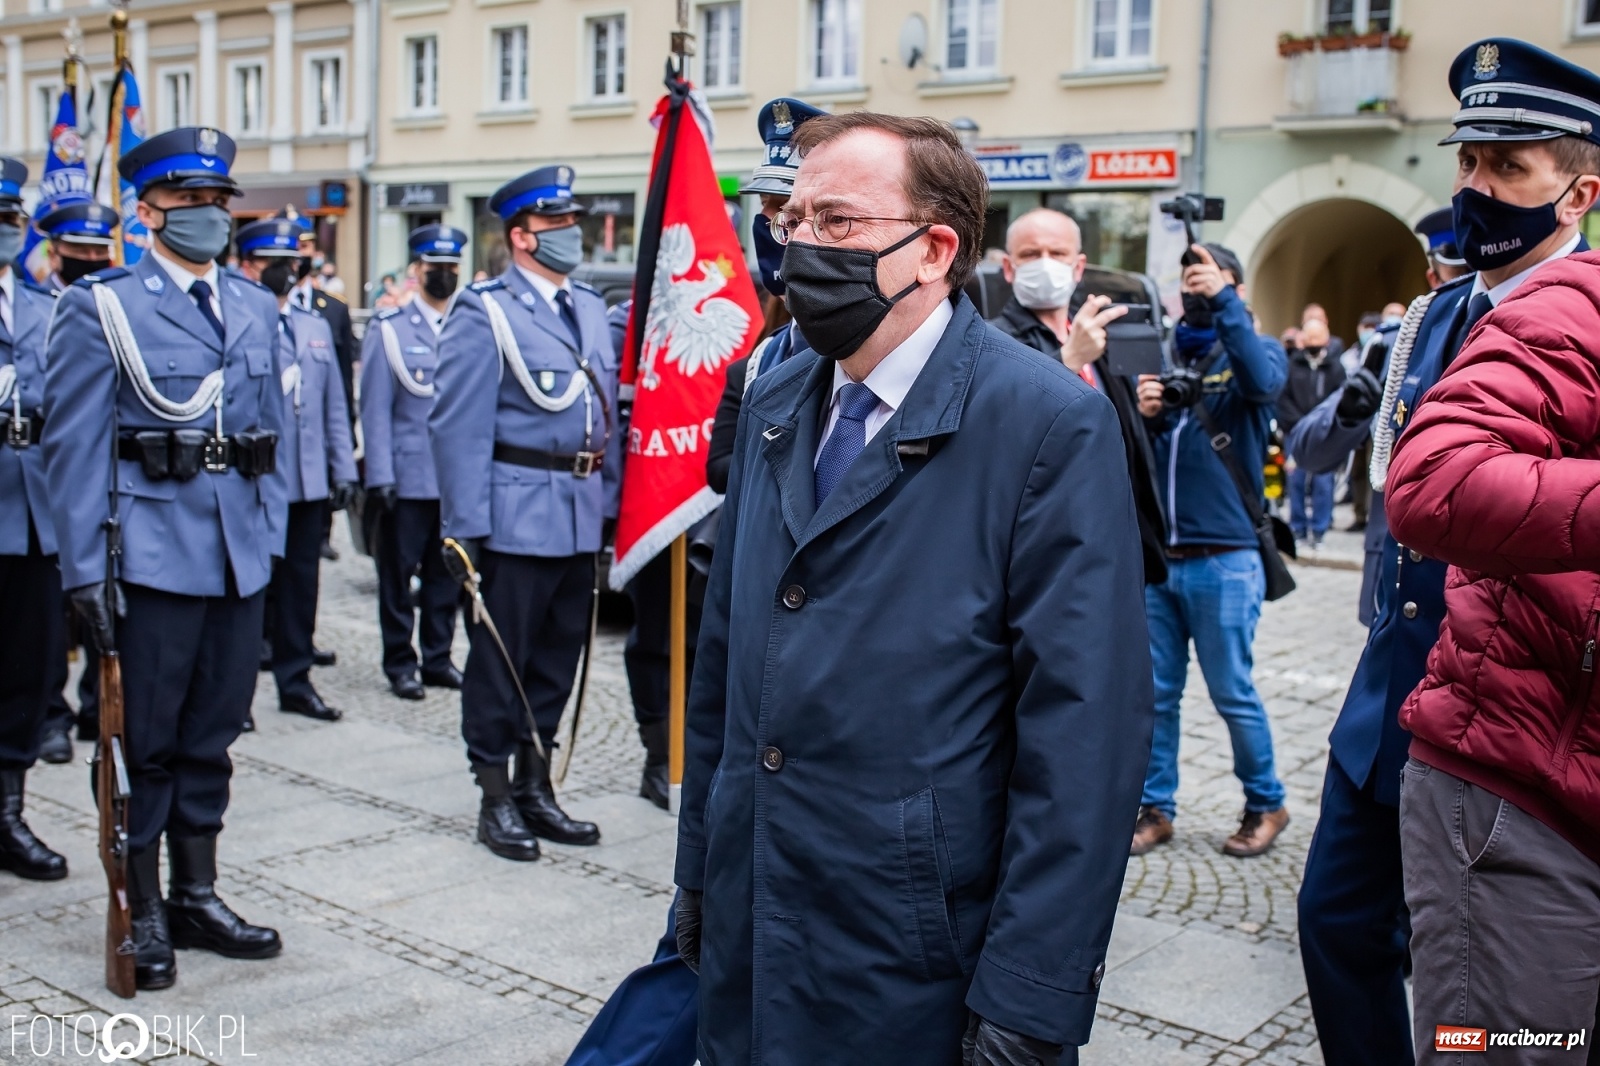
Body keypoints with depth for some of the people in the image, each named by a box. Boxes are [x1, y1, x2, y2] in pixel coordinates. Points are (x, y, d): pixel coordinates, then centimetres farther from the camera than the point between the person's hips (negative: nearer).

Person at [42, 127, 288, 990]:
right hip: (152, 553, -5)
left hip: (240, 555, 5)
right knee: (145, 740, 4)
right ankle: (142, 913, 18)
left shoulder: (256, 308, 13)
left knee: (212, 733, 13)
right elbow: (74, 448, -7)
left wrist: (272, 532, 12)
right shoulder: (100, 306, -3)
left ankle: (197, 897, 26)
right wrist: (85, 570, -11)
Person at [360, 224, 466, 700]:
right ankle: (400, 664, 15)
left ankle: (438, 659, 22)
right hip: (408, 477, -3)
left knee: (446, 574, 10)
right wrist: (379, 476, -11)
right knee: (398, 575, 5)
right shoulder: (390, 329, -1)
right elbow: (375, 409, -5)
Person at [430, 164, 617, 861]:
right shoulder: (484, 313, -7)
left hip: (580, 515, 7)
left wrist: (607, 496, 13)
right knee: (501, 660, 3)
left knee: (559, 657, 14)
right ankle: (496, 799, 16)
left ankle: (536, 789, 27)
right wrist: (466, 528, -16)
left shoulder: (590, 307, 15)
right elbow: (457, 425, -12)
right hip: (517, 512, -7)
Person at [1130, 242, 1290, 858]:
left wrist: (1224, 301, -25)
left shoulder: (1255, 351, 3)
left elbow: (1263, 382, -23)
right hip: (1155, 554, 4)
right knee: (1155, 693, 7)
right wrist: (1145, 416, -8)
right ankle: (1155, 809, 19)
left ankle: (1266, 804, 23)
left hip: (1224, 558, -4)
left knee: (1232, 694, 4)